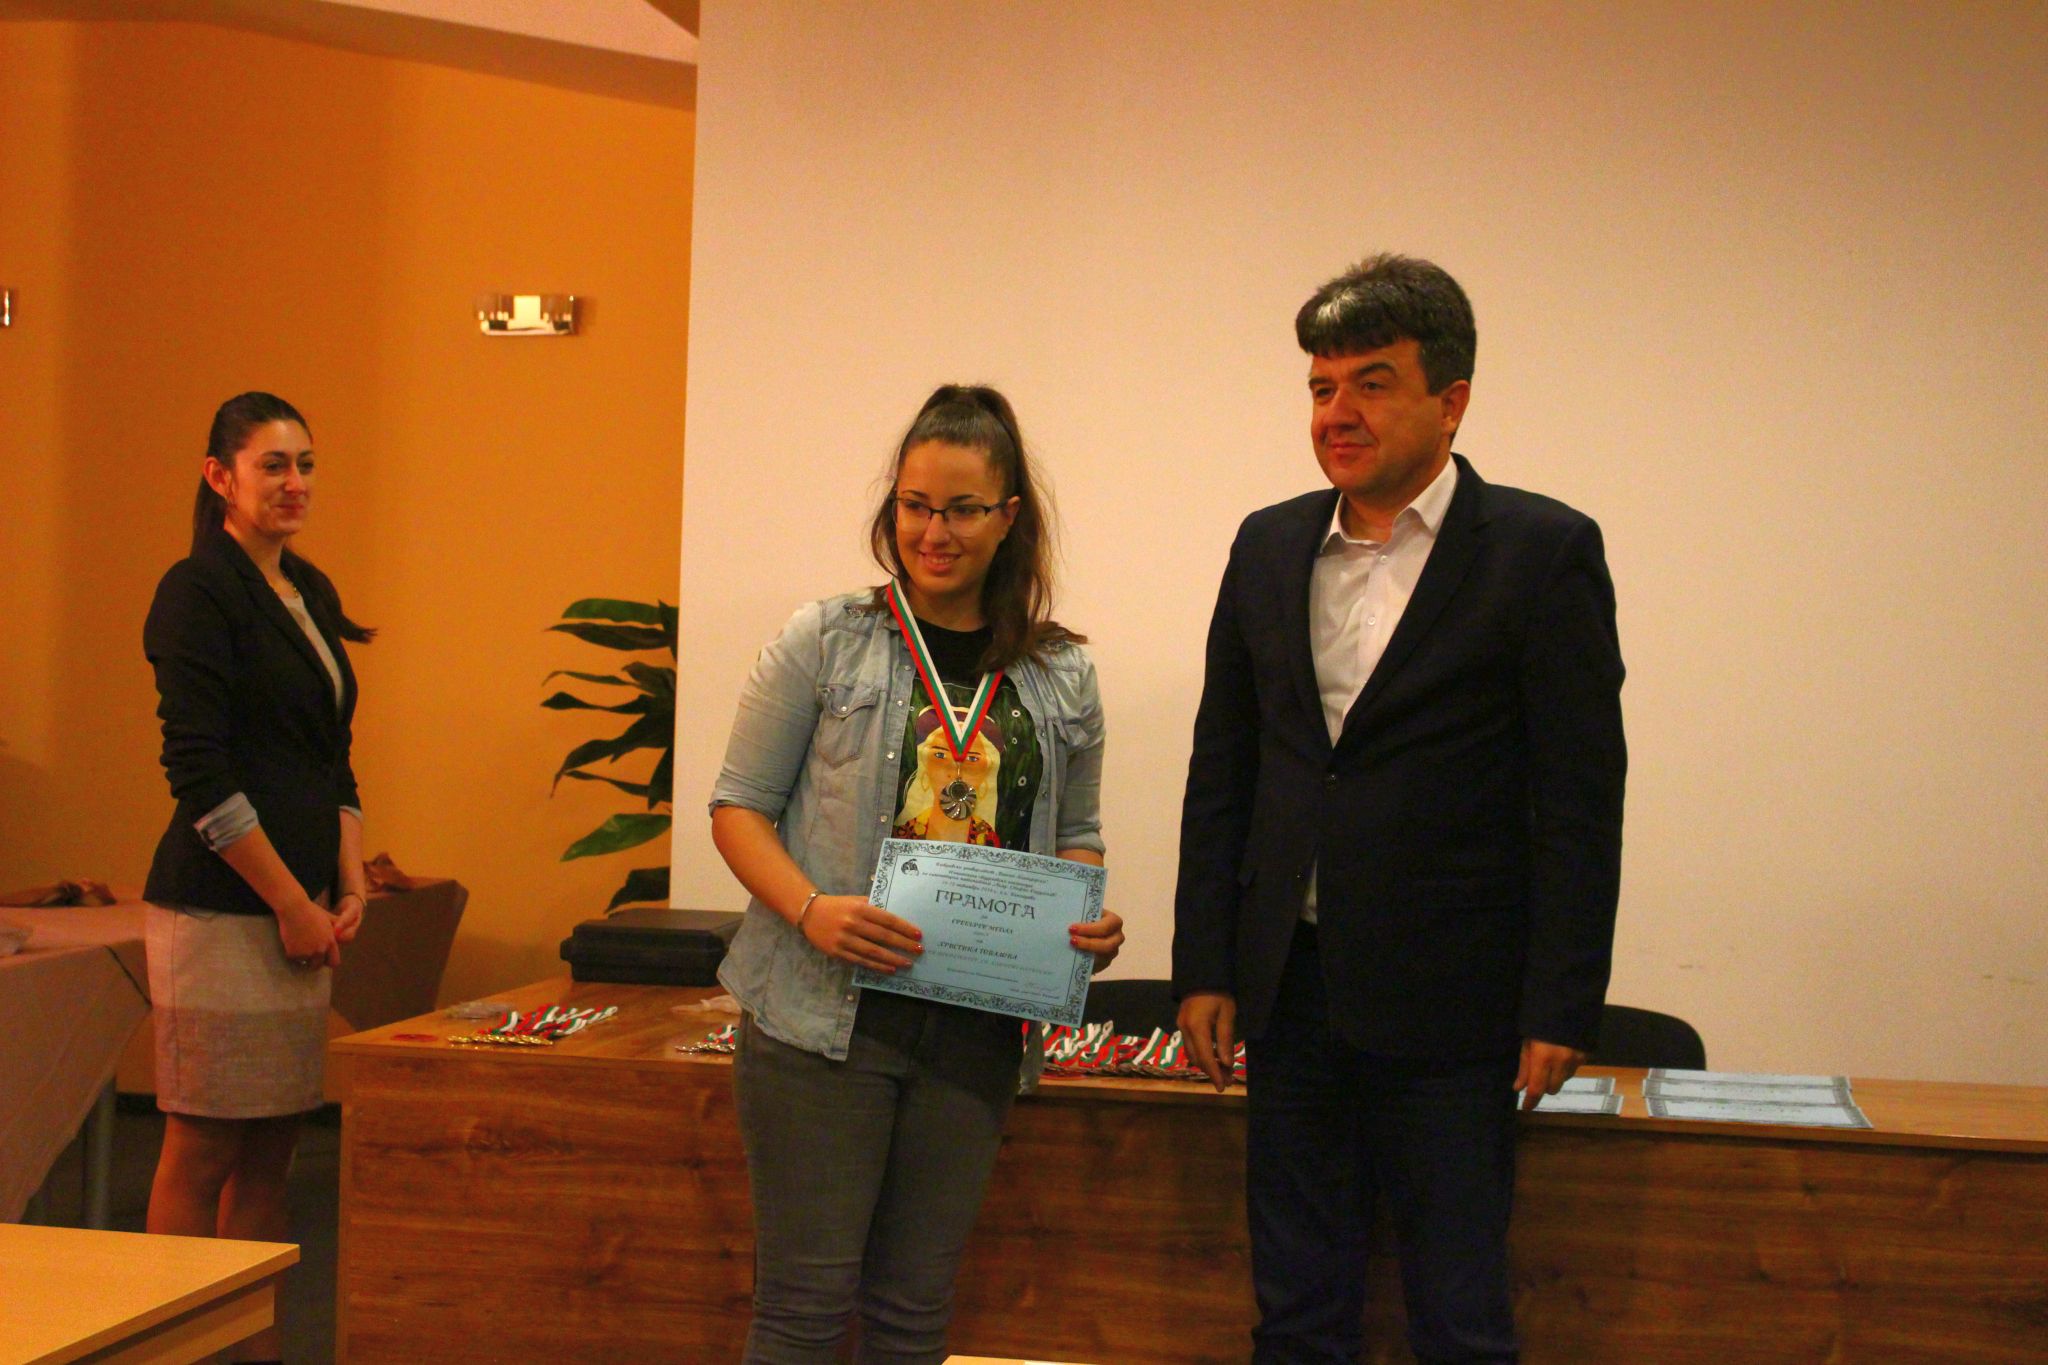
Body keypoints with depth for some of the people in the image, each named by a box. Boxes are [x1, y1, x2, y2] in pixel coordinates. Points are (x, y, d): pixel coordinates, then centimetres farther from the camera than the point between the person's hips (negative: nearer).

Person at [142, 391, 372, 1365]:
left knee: (272, 1147, 10)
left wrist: (348, 888, 8)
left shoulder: (312, 593, 16)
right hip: (218, 908, -8)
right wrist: (291, 904, -12)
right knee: (202, 1150, -2)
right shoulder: (198, 593, -8)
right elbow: (199, 776, -14)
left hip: (303, 908, 8)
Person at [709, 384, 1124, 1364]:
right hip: (824, 1015, -3)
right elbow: (739, 806, -1)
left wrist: (1090, 922, -4)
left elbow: (1075, 834, 17)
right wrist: (811, 910, -18)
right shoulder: (825, 641, -2)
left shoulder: (1062, 678, 7)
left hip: (974, 1031, 3)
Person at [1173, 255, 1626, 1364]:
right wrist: (1204, 969, 7)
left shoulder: (1542, 551, -6)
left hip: (1446, 1003, -4)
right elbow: (1220, 771, 11)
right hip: (1291, 985, 5)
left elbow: (1581, 801, -7)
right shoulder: (1270, 545, 8)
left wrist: (1561, 1009, -10)